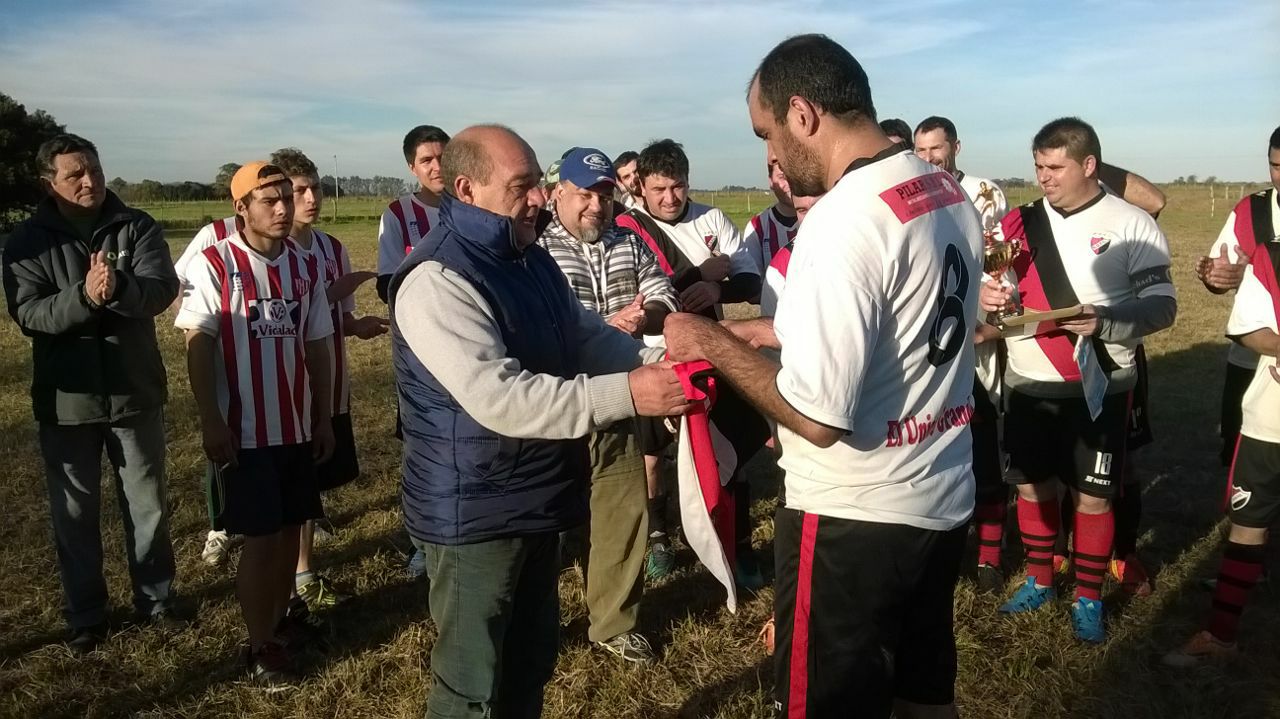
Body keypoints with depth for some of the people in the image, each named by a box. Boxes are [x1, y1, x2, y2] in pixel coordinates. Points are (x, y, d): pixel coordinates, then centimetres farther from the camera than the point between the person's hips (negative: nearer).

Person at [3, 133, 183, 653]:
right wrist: (84, 297, -34)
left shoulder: (137, 227, -3)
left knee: (149, 505, 12)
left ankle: (156, 599, 30)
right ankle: (85, 614, 28)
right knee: (75, 513, 11)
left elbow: (162, 289, -17)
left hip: (135, 392, 0)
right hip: (66, 399, 0)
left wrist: (118, 287, -38)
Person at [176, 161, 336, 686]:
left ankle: (281, 619, 30)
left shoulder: (306, 266, 4)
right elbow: (198, 347, -10)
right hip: (244, 430, -5)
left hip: (298, 426, 5)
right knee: (260, 538, 1)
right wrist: (210, 423, -14)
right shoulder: (214, 265, -10)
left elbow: (317, 346, 8)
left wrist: (324, 418, 9)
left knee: (290, 527, 12)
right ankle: (260, 647, 15)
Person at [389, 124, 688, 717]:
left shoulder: (533, 261, 8)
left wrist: (654, 361, -8)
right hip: (474, 512, -9)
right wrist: (627, 395, -37)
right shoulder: (438, 281, -24)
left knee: (531, 661, 24)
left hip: (537, 502, 9)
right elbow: (499, 399, -33)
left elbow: (589, 337, 12)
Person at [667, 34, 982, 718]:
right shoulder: (949, 193, 5)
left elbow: (820, 416, -26)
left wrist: (713, 344, -13)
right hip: (941, 499, 9)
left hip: (854, 520, -9)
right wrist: (787, 331, 13)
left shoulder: (841, 221, -24)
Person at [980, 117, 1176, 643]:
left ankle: (1089, 599, 24)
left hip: (1097, 385, -3)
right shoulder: (1020, 223, 4)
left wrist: (1105, 320, -27)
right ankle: (1039, 580, 34)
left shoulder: (1132, 225, -6)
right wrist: (985, 296, -15)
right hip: (1029, 383, 4)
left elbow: (1162, 305, -8)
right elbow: (991, 282, 10)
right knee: (1032, 484, 14)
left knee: (1093, 496, 5)